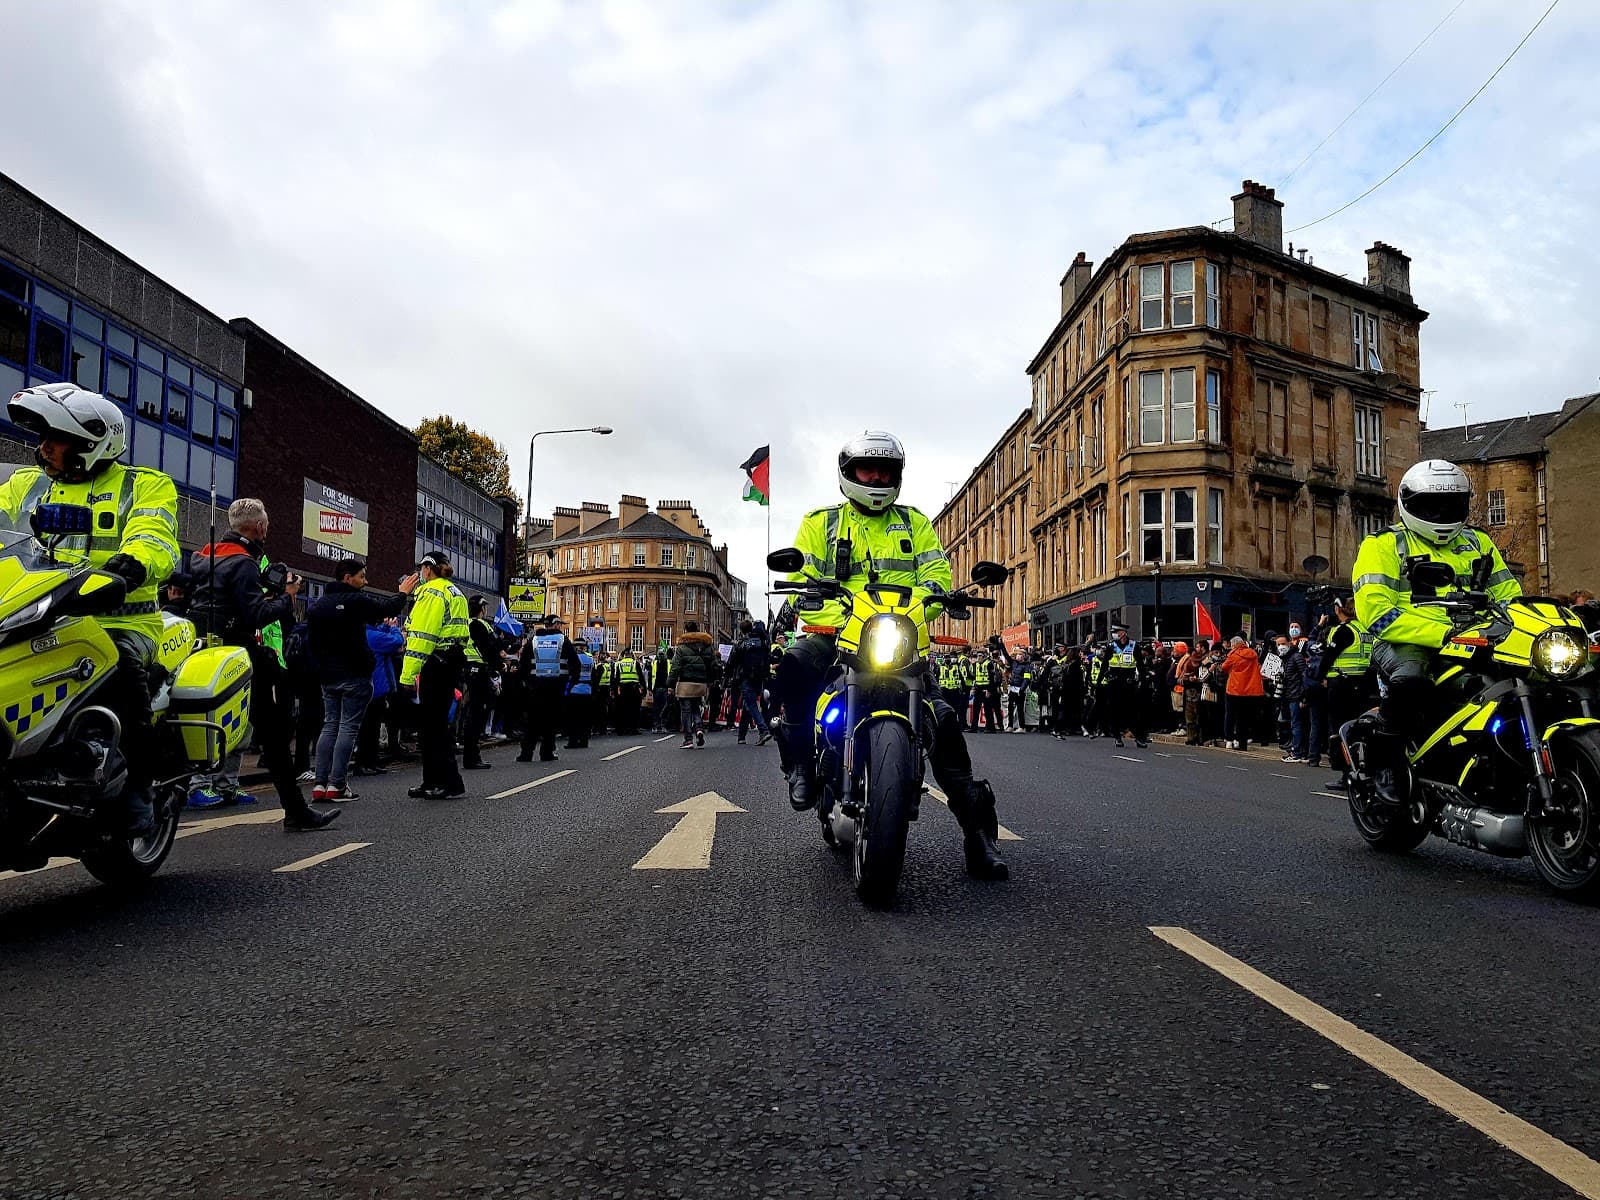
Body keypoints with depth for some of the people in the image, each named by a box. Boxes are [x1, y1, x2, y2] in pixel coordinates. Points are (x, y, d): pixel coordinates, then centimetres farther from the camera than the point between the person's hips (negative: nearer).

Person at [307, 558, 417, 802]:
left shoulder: (316, 605, 11)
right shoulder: (356, 600, -12)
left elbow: (311, 642, 14)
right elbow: (389, 608, -4)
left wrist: (321, 666, 20)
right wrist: (402, 593, 15)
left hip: (328, 677, 7)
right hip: (354, 676, -7)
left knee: (329, 726, 11)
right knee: (348, 727, -3)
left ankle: (319, 784, 6)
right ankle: (336, 785, -6)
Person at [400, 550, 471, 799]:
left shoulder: (431, 592, -10)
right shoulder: (455, 593, 20)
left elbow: (421, 636, -18)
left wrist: (408, 673, -19)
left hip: (435, 664, -10)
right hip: (454, 661, 10)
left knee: (431, 724, -5)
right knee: (436, 722, 14)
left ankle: (450, 782, -5)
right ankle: (433, 782, 19)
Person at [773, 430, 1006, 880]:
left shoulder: (915, 523, 19)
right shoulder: (820, 522, 13)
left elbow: (936, 572, 7)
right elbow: (801, 579, 2)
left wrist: (930, 595, -18)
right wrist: (834, 616, -18)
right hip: (835, 634, -1)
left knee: (941, 717, -16)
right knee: (796, 663, -35)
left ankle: (976, 823, -6)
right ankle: (800, 762, -21)